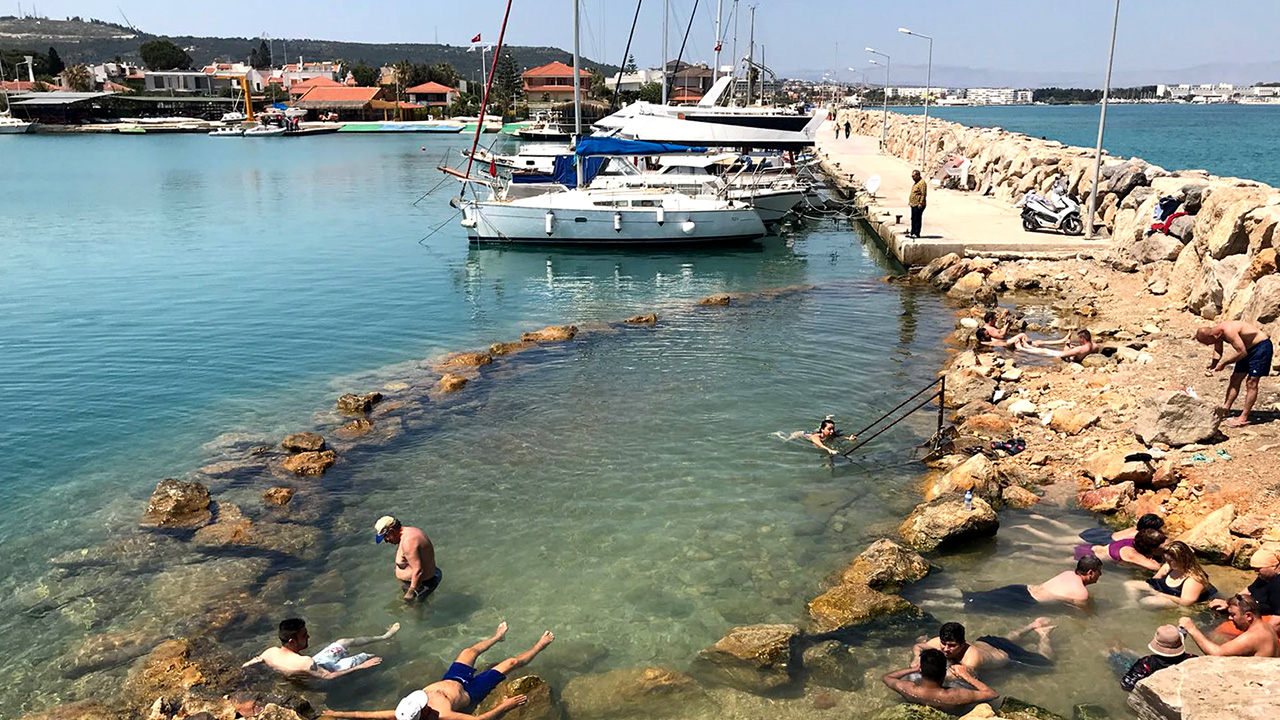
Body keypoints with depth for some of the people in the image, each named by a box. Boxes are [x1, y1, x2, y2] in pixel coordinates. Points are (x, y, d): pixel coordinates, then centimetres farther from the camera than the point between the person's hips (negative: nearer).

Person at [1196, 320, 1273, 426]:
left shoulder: (1229, 331, -32)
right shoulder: (1216, 332, -4)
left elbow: (1242, 352, -28)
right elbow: (1218, 352, 11)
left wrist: (1224, 363, -20)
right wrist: (1212, 368, -2)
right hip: (1249, 348, 9)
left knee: (1251, 382, -10)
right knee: (1235, 379, 10)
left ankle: (1243, 418, -9)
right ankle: (1225, 409, 17)